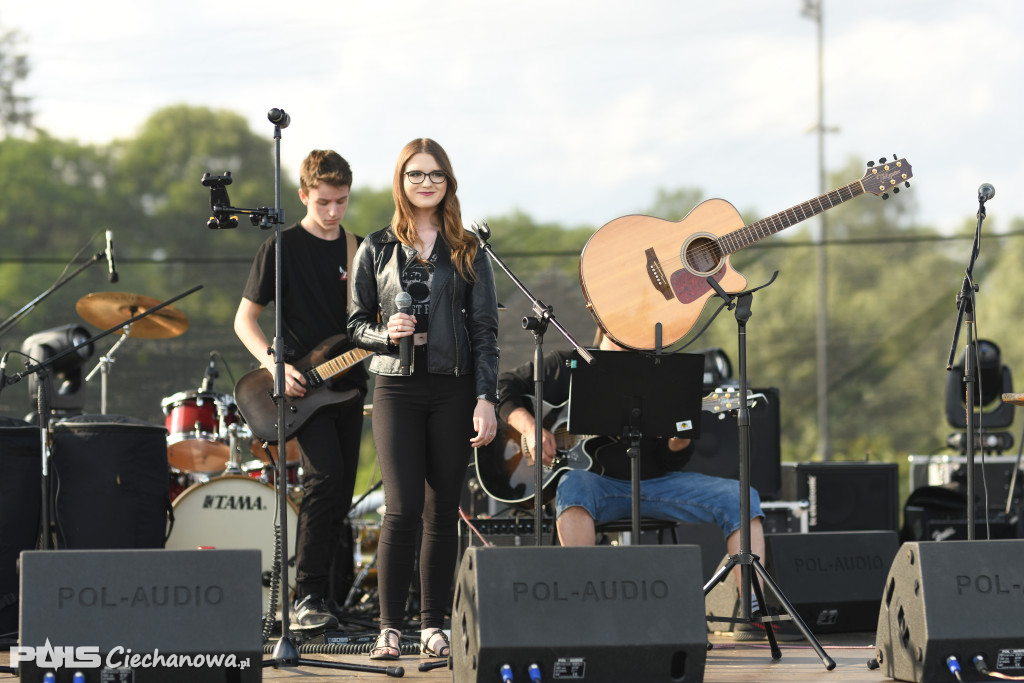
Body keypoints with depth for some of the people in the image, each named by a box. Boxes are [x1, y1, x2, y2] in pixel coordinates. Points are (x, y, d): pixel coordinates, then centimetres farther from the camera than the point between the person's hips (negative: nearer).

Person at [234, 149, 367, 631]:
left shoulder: (358, 249, 11)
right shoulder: (282, 248, -4)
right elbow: (244, 320, -3)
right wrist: (275, 365, -18)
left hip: (348, 381, 6)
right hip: (301, 386, -6)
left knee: (341, 491, 5)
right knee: (325, 476, -21)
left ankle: (324, 593, 14)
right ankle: (307, 598, -19)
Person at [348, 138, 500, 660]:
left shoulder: (467, 252, 7)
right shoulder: (377, 249, 6)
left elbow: (485, 331, 4)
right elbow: (356, 324, 10)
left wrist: (486, 399, -5)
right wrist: (386, 334, -12)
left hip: (454, 390, 1)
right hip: (397, 387, -1)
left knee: (443, 512, 4)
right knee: (403, 506, -11)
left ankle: (433, 626, 12)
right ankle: (390, 627, -6)